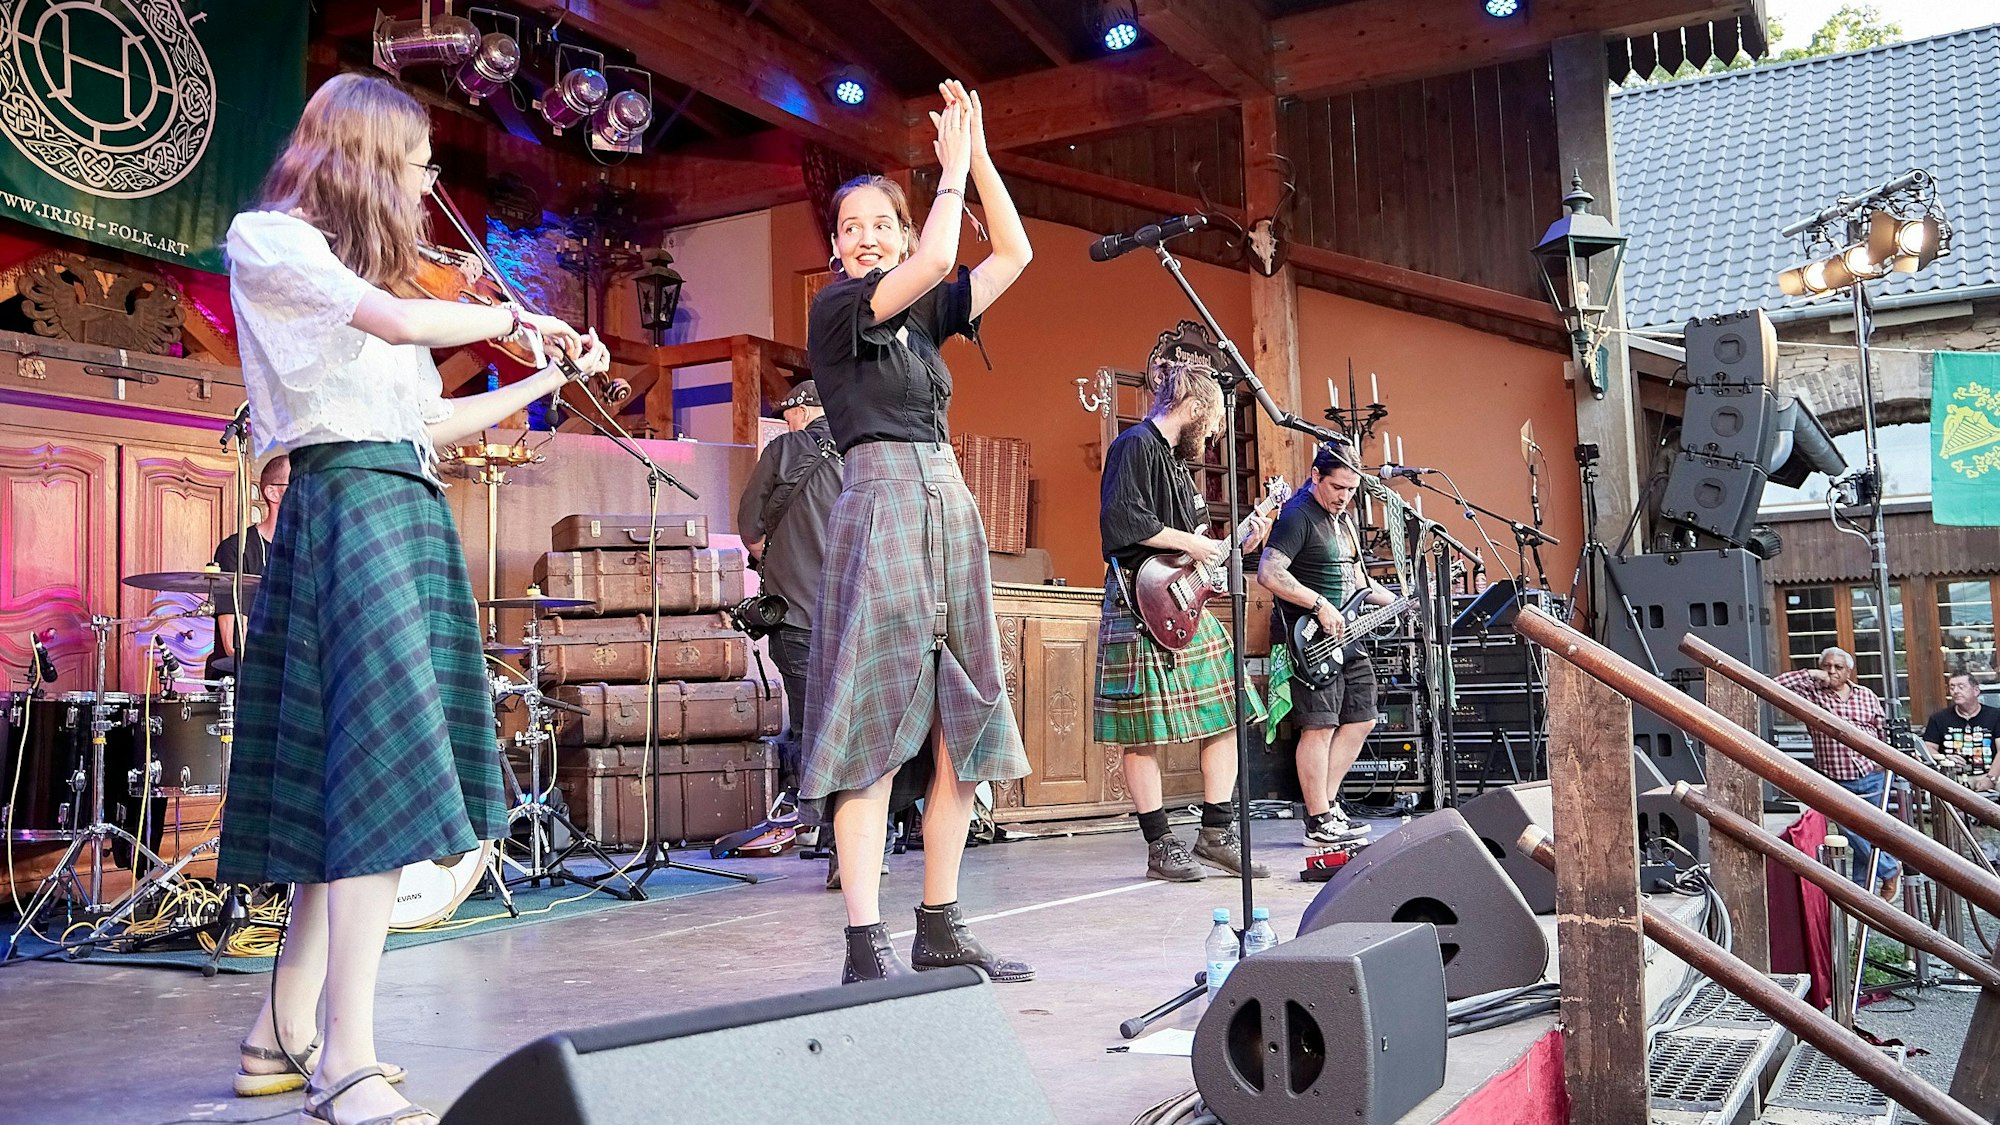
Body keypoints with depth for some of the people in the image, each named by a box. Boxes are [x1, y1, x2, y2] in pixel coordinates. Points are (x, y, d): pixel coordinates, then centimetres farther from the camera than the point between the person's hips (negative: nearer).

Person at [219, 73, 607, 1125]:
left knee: (346, 784, 8)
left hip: (413, 515, 9)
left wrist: (547, 380, 23)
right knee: (382, 775, -16)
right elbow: (399, 320, -17)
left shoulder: (359, 264, 24)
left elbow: (422, 421, 22)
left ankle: (285, 1036, 17)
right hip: (349, 504, -9)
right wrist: (517, 316, -2)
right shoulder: (267, 240, -1)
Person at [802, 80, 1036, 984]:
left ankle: (941, 929, 13)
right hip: (880, 507, -7)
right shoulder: (836, 307, 0)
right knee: (876, 724, -11)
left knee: (959, 726, 5)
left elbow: (1014, 253, 16)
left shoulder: (926, 316, 18)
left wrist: (978, 151, 12)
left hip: (949, 510, 7)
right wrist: (952, 165, 0)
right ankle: (865, 947, -10)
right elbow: (936, 260, -13)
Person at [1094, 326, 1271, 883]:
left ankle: (1216, 835, 16)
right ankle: (1161, 848, 5)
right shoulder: (1135, 446, -9)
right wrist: (1190, 543, -14)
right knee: (1144, 735, -3)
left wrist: (1233, 545, 15)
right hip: (1141, 611, -10)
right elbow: (1122, 520, -22)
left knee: (1226, 719, 8)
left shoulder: (1176, 459, 21)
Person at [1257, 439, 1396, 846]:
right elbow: (1268, 573, -25)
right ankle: (1319, 823, -2)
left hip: (1345, 637, 10)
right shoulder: (1297, 516, -13)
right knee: (1320, 726, -8)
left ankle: (1327, 802, 21)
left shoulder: (1345, 518, 17)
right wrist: (1320, 606, -24)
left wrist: (1394, 602, 16)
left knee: (1361, 718, 12)